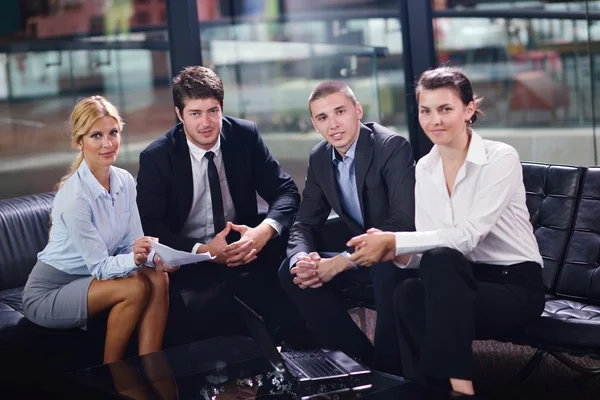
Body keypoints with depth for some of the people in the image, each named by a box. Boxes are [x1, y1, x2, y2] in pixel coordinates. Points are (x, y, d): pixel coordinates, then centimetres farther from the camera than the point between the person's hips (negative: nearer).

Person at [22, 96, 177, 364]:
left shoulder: (124, 181, -4)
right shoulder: (74, 197, -25)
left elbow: (133, 242, -3)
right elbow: (100, 266, -23)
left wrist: (155, 256, -25)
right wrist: (134, 259, -42)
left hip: (89, 279, 7)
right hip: (47, 295, -7)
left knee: (158, 278, -18)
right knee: (136, 287, -26)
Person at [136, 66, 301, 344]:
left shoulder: (245, 136, -2)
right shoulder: (156, 157, -8)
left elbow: (286, 192, -2)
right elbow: (150, 227, -10)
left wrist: (264, 231, -24)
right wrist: (203, 251, -25)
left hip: (244, 246, 3)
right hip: (189, 261, -3)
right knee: (200, 315, -33)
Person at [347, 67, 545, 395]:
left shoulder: (501, 159, -13)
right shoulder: (424, 168, 5)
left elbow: (466, 237, -23)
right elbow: (427, 242, 2)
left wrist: (393, 241, -26)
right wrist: (395, 250, -21)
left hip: (516, 285, -4)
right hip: (463, 281, 4)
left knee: (439, 260, -34)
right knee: (408, 293, -30)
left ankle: (459, 385, -28)